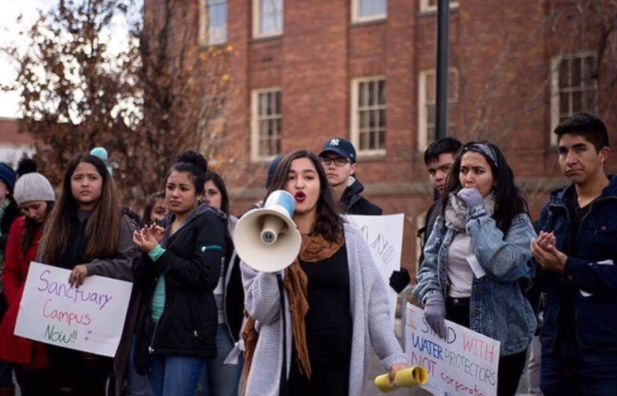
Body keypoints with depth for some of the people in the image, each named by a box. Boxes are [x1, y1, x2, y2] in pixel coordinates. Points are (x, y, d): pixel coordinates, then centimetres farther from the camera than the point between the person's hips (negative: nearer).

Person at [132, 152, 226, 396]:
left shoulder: (208, 222, -4)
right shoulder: (165, 224, 17)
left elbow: (205, 277, -17)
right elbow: (143, 282, 14)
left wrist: (158, 253, -13)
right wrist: (148, 252, -5)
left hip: (188, 333, -8)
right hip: (156, 329, 8)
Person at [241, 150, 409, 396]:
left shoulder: (348, 238, 5)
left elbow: (373, 303, 5)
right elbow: (261, 311, -5)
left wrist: (394, 357, -3)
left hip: (338, 366, 1)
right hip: (282, 369, -1)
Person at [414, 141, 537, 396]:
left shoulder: (515, 220, -7)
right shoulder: (447, 216, 9)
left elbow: (502, 264, -24)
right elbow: (429, 265, 10)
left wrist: (479, 214, -17)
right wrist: (432, 298, -10)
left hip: (496, 331, -4)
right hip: (450, 323, 4)